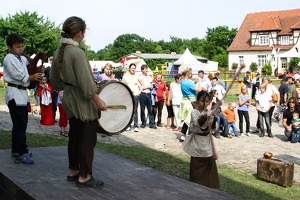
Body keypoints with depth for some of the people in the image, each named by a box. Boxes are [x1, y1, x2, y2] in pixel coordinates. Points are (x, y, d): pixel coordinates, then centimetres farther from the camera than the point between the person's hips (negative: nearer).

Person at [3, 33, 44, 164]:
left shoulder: (23, 59, 17)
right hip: (14, 93, -9)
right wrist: (30, 78, -16)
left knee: (21, 123, 14)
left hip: (23, 92, 9)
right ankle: (22, 153, -10)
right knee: (20, 125, -11)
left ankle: (16, 150, 25)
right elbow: (15, 74, -17)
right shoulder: (9, 58, -8)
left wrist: (38, 71, -2)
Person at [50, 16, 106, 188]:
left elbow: (55, 81, 12)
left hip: (70, 100, 9)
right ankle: (84, 177, 8)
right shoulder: (77, 53, -22)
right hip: (83, 102, -9)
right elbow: (85, 81, -23)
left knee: (74, 137, 19)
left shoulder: (59, 52, 4)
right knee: (87, 139, 1)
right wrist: (98, 100, -15)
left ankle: (73, 171, 29)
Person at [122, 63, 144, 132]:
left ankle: (136, 126, -1)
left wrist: (139, 92, 0)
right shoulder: (125, 76, 8)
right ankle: (128, 126, 9)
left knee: (135, 111, -4)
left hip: (135, 95, -1)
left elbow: (142, 85, 11)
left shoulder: (137, 76, 8)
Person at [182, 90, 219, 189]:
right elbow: (197, 122, -31)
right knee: (196, 163, 5)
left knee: (210, 162, 9)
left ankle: (210, 183, 22)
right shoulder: (194, 112, -13)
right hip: (197, 141, -4)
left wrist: (213, 119, -15)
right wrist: (203, 117, -49)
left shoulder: (210, 113, 2)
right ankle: (196, 184, 17)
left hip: (207, 140, 5)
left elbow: (212, 127, 3)